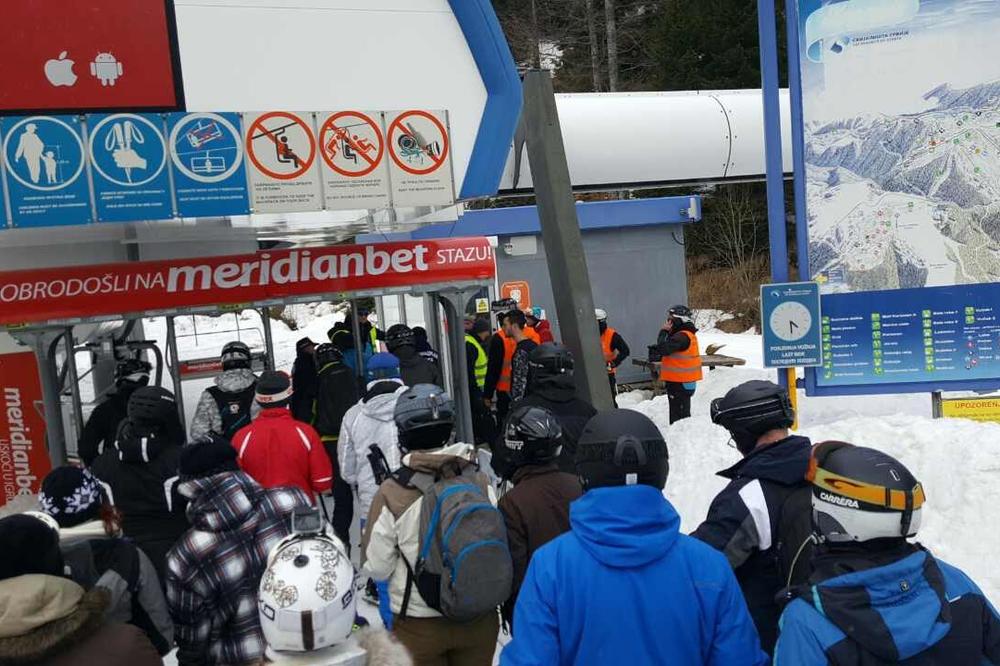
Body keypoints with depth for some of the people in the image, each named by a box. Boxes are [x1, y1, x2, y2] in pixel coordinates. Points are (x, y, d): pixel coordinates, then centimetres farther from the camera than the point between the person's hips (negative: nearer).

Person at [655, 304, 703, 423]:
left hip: (679, 383, -10)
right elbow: (669, 350, 15)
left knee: (677, 416, -7)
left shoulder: (682, 337, -19)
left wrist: (664, 331, -15)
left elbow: (662, 349, -26)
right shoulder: (687, 334, 15)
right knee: (683, 414, 17)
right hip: (685, 382, 10)